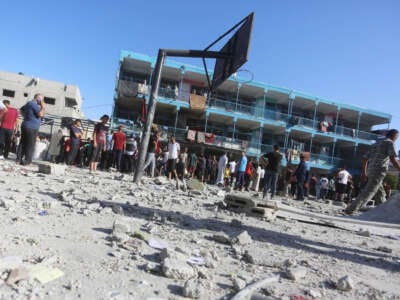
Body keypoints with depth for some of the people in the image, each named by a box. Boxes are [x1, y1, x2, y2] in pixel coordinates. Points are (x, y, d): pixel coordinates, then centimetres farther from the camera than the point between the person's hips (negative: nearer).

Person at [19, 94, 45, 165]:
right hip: (31, 128, -10)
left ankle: (20, 159, 17)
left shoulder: (29, 103, 18)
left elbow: (21, 110, 35)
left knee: (24, 144, 13)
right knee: (30, 145, -6)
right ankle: (27, 161, -4)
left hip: (26, 126, 10)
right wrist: (43, 106, -9)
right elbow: (41, 114, -20)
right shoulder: (34, 104, -13)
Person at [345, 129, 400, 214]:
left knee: (380, 193, 18)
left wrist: (364, 172, 31)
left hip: (370, 171, 8)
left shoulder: (375, 144, 23)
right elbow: (393, 159, -14)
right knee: (367, 193, -13)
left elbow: (365, 159, 24)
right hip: (379, 172, -8)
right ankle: (350, 209, -20)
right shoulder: (390, 143, 1)